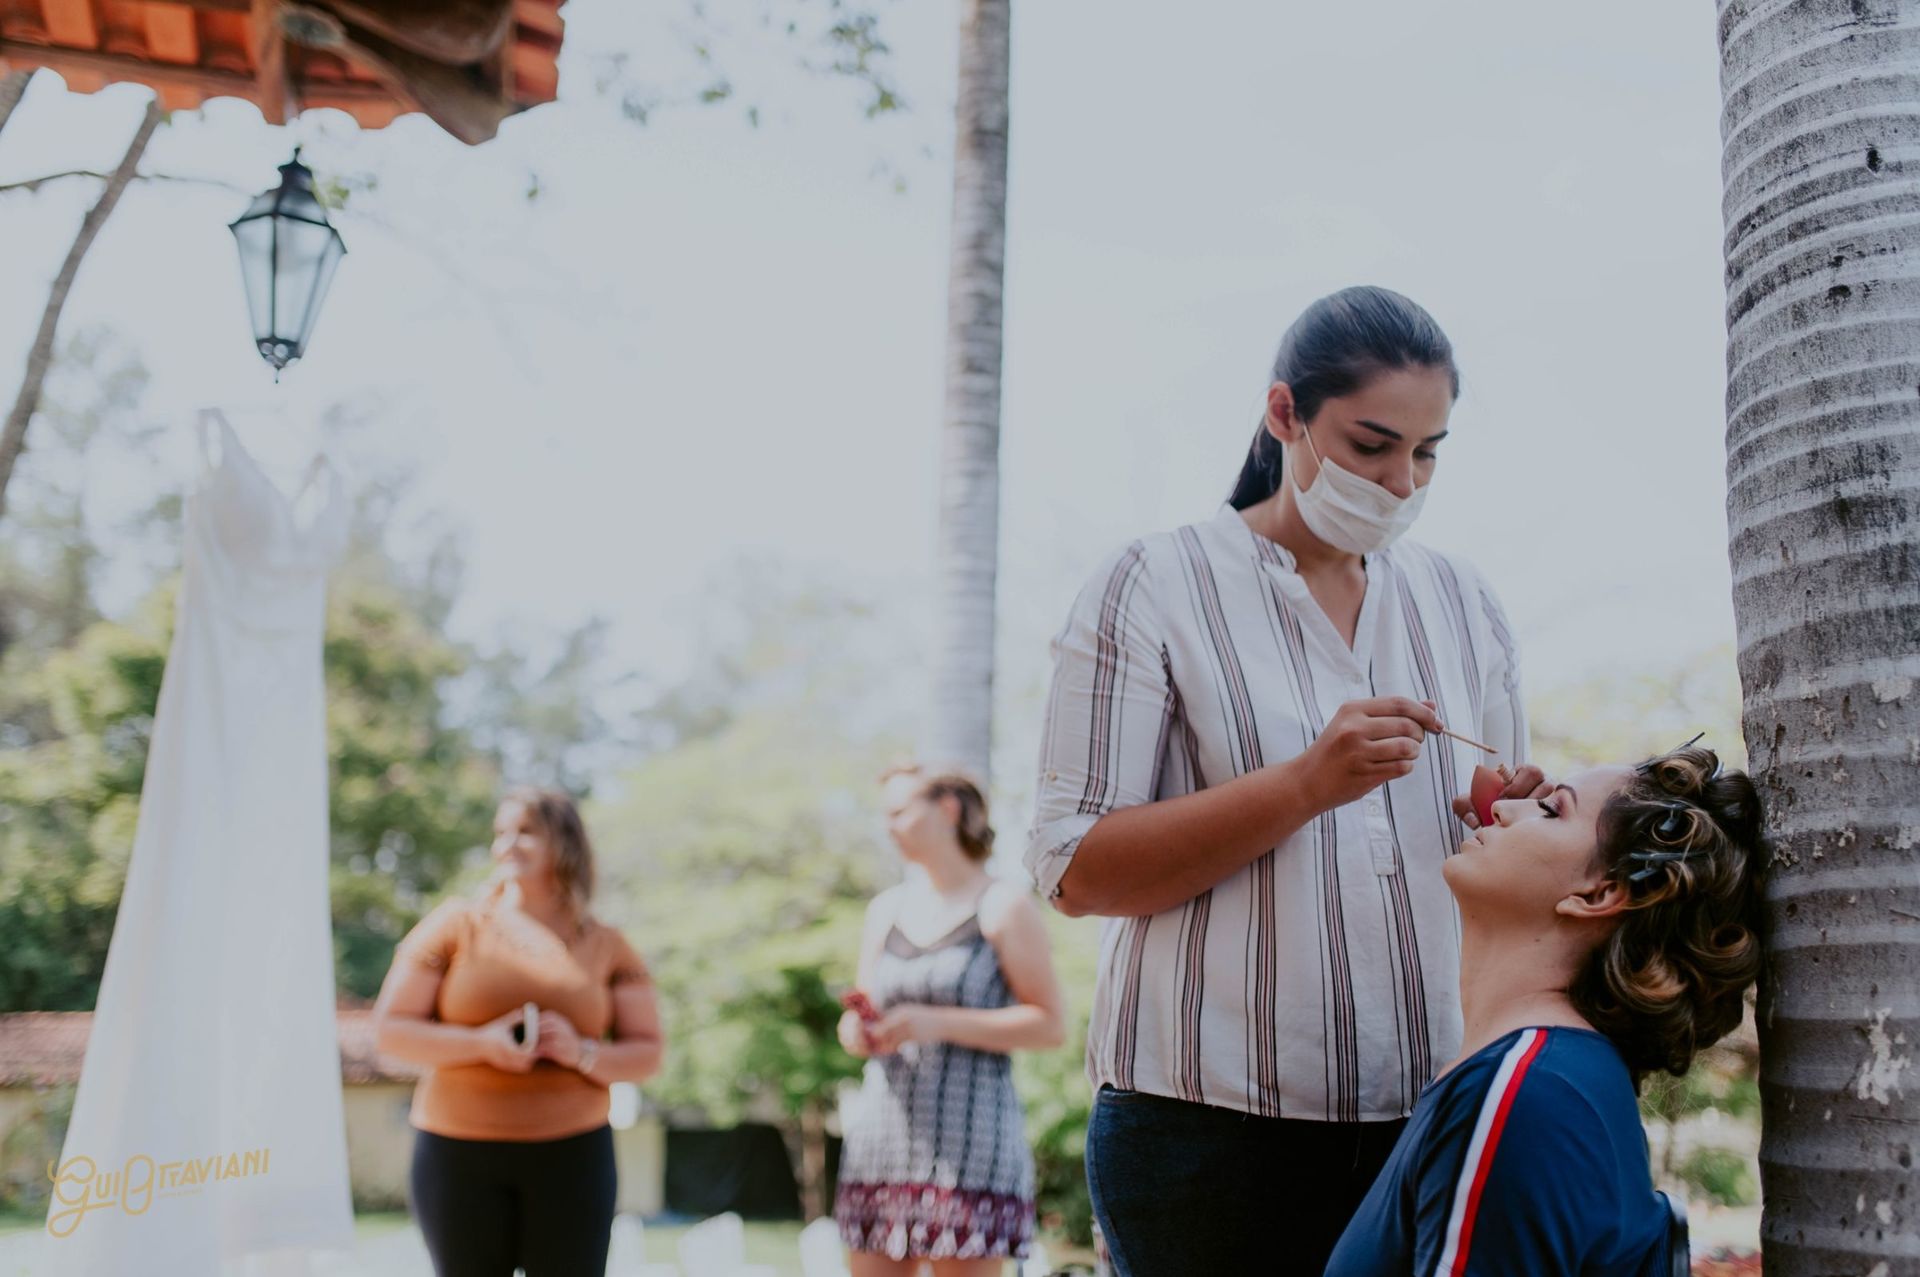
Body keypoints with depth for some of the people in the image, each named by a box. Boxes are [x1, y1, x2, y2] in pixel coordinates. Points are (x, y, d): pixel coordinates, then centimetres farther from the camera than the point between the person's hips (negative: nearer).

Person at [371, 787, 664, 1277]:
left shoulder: (607, 948, 5)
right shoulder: (457, 924, 1)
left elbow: (647, 1054, 4)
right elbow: (392, 1029, -1)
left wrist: (581, 1053, -16)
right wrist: (481, 1043, -17)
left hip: (571, 1154, 1)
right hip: (460, 1153, 0)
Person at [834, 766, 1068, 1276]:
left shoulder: (1003, 907, -1)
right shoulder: (886, 909, 16)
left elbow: (1049, 1026, -7)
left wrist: (937, 1023, -16)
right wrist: (857, 1032, -6)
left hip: (968, 1143, -5)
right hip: (882, 1136, 5)